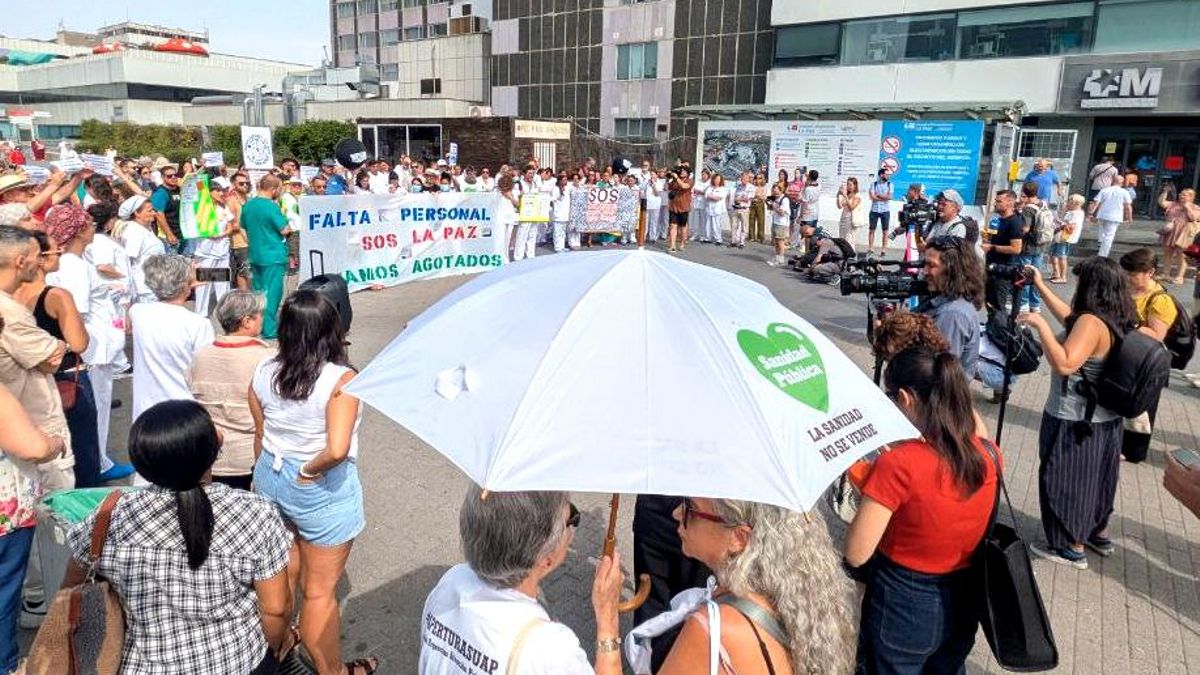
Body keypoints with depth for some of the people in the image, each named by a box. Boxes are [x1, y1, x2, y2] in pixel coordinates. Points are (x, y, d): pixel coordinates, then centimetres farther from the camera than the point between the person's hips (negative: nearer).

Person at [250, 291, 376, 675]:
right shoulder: (340, 379, -24)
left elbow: (260, 436, 7)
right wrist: (310, 471, -14)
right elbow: (336, 450, -34)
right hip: (322, 492, -6)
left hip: (271, 481, 6)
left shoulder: (264, 373, -6)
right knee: (320, 592, 11)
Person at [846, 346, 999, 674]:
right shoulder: (989, 455, -9)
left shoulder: (898, 465, -28)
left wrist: (869, 488, -10)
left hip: (903, 608, -5)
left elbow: (855, 555, -24)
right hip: (963, 604, 5)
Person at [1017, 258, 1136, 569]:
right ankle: (1099, 534, 42)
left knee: (1066, 480, 7)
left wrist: (1040, 324, -31)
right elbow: (1070, 319, 17)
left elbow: (1064, 364, -36)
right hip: (1106, 420, 9)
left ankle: (1073, 549, 20)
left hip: (1075, 422, -9)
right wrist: (1040, 285, 19)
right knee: (1094, 476, 24)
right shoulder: (1117, 320, 3)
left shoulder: (1092, 322, -26)